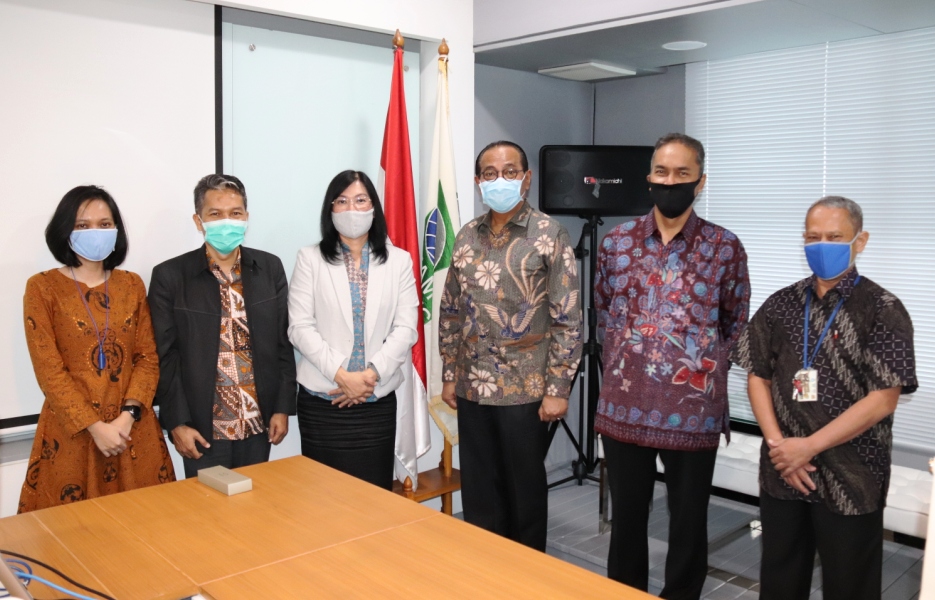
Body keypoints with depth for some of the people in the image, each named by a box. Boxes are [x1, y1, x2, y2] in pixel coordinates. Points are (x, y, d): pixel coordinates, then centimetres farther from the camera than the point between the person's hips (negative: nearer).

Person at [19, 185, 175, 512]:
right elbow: (49, 370, -8)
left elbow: (148, 357, 3)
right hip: (72, 431, -3)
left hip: (133, 428, 3)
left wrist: (127, 415, -11)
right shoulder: (42, 287, -3)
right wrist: (95, 426, -14)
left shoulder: (132, 284, 7)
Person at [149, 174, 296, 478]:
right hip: (202, 427, -2)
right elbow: (165, 357, -4)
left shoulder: (270, 268, 2)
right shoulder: (170, 276, -6)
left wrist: (283, 408, 2)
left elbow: (283, 342, 5)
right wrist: (177, 423, -7)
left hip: (258, 423, 3)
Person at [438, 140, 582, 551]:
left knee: (525, 489, 10)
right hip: (472, 387, 4)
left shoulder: (550, 236, -8)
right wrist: (449, 374, 9)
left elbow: (567, 319, -9)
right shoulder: (466, 237, 6)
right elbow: (450, 312, 12)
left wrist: (558, 388, -12)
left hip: (525, 389, -4)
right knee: (478, 490, 14)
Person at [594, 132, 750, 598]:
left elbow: (735, 327, 6)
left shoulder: (725, 248, -3)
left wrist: (703, 370, 8)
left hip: (694, 412, -2)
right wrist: (625, 367, 11)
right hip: (624, 408, 2)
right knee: (626, 521, 16)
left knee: (688, 526, 13)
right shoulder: (617, 242, 3)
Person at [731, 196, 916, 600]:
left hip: (851, 478, -4)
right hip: (781, 470, 4)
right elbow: (758, 376, 7)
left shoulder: (883, 310, -8)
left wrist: (809, 446, -15)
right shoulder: (781, 304, 5)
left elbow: (882, 400, -13)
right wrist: (777, 443, -6)